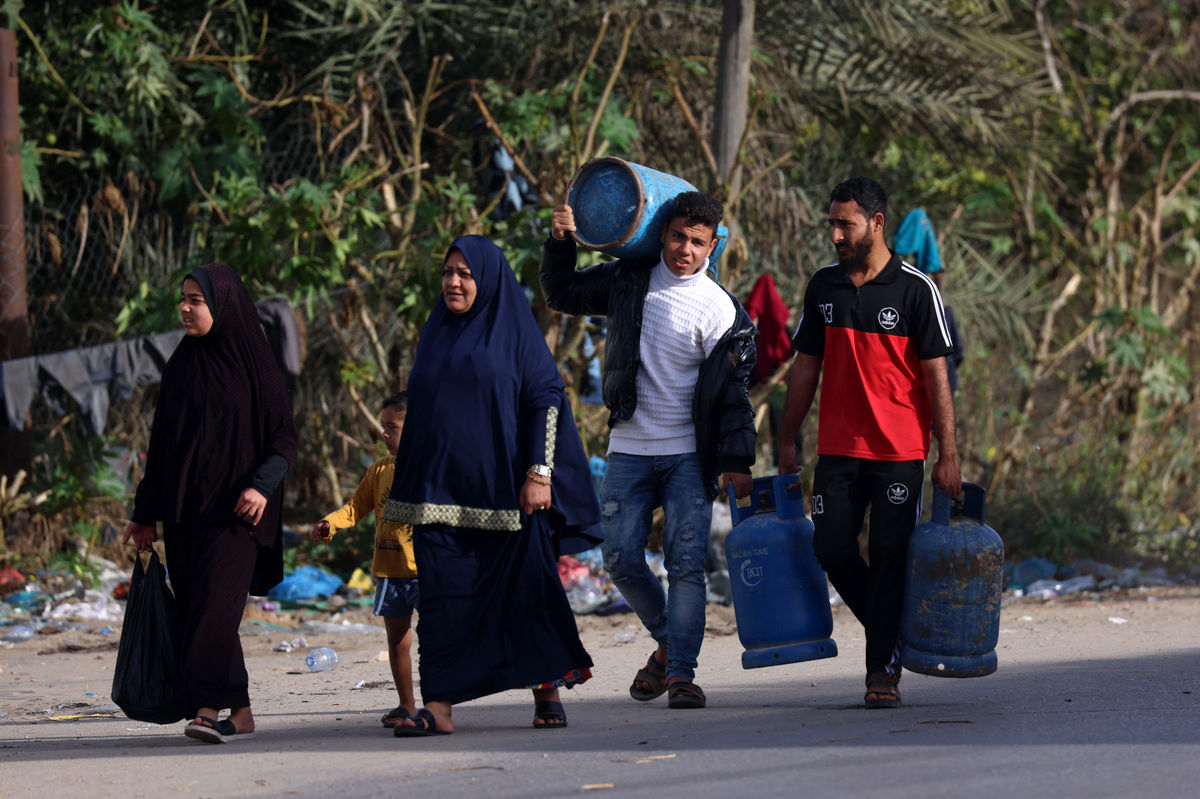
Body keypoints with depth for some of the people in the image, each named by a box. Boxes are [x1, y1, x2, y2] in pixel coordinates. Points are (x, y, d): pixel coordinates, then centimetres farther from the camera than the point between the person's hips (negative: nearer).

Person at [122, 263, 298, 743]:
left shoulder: (253, 366, -3)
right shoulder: (181, 366, 12)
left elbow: (284, 438, -3)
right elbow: (161, 442, 15)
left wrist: (262, 485, -21)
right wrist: (146, 515, 13)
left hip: (234, 508, -5)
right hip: (184, 510, 6)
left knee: (217, 600, -17)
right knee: (197, 607, 3)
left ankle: (209, 705, -23)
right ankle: (239, 714, 8)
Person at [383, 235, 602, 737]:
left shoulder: (515, 332, 1)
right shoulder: (436, 335, 16)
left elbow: (547, 400, -4)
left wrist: (539, 474, -13)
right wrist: (406, 494, 17)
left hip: (503, 491, -4)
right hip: (442, 496, 4)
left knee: (527, 592, 1)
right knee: (443, 597, -5)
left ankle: (547, 692, 15)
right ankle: (438, 706, -10)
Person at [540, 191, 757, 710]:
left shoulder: (722, 312, -5)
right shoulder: (628, 279, 6)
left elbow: (733, 391, -6)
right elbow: (563, 295, 21)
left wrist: (737, 462, -13)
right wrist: (559, 244, 5)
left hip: (689, 455, -3)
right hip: (629, 449, 3)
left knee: (685, 561, -10)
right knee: (621, 558, -1)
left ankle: (681, 671, -6)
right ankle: (667, 643, 22)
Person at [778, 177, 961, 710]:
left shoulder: (916, 289, -6)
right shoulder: (824, 287, 7)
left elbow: (936, 376, -6)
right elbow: (806, 367, 13)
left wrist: (948, 456, -9)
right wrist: (786, 443, 12)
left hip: (899, 451, -4)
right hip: (838, 447, 4)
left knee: (888, 556, -4)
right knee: (832, 548, -1)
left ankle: (884, 669, 5)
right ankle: (884, 630, 22)